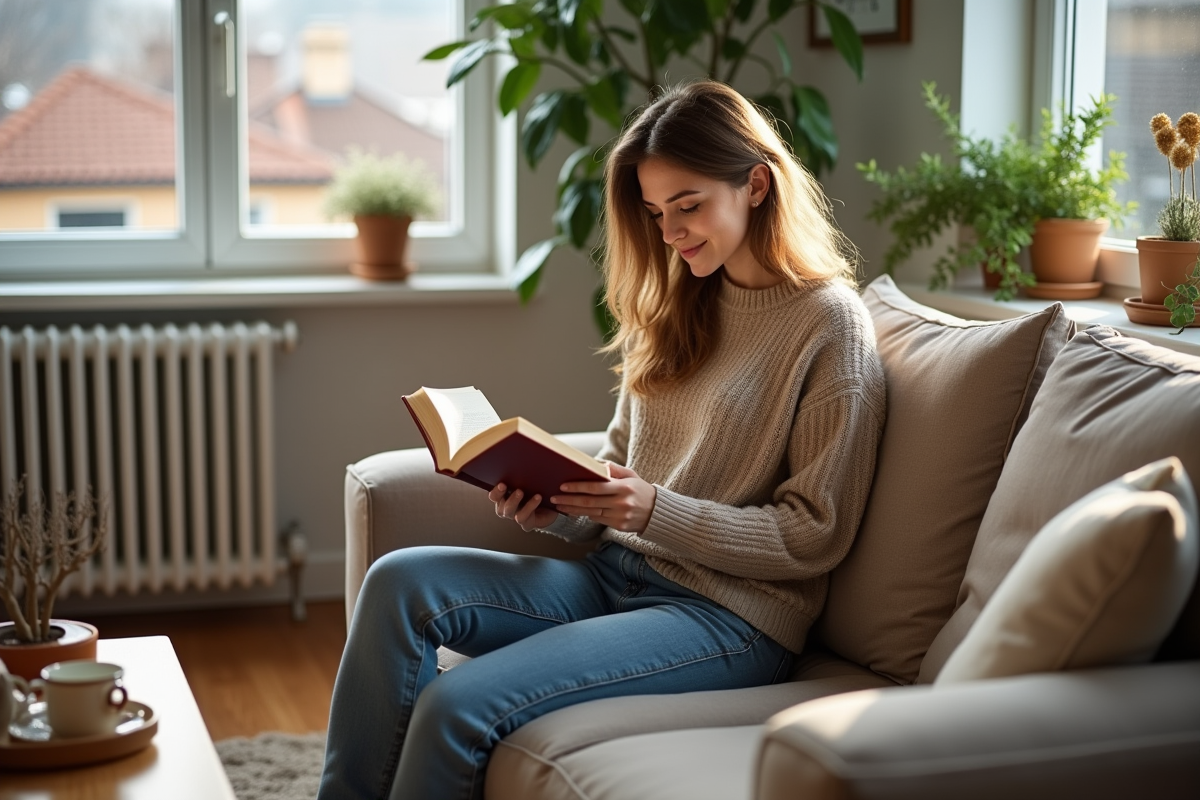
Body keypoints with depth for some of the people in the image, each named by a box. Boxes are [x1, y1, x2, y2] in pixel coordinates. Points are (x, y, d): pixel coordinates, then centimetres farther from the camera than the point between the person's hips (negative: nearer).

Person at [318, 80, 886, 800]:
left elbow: (814, 536, -11)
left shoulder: (833, 325, -9)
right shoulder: (678, 304, 13)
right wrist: (558, 508, -4)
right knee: (401, 582, -17)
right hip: (613, 576, 7)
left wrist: (657, 511, -20)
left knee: (457, 706, -24)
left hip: (730, 616, -7)